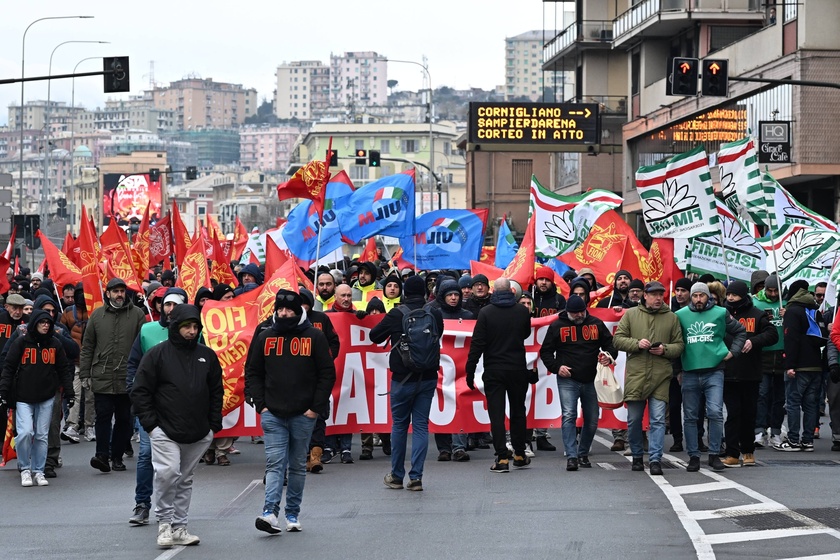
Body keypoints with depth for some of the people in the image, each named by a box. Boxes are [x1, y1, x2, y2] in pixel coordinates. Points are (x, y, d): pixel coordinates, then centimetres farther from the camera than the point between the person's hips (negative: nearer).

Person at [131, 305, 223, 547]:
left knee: (185, 480, 10)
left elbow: (216, 392, 17)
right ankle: (164, 523, -4)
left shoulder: (207, 355, 8)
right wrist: (150, 424, -8)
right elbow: (140, 391, -2)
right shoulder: (157, 354, -4)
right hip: (165, 431, -4)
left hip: (198, 435, 4)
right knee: (167, 472, -19)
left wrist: (214, 424, 9)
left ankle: (179, 527, 18)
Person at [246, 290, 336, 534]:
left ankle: (292, 514, 18)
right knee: (275, 463, -10)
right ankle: (270, 512, -19)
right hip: (273, 414, 1)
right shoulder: (265, 337, 7)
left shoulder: (315, 337, 1)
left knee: (298, 466, 9)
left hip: (303, 415, 0)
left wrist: (316, 407, -5)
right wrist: (260, 404, 1)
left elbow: (327, 374, 1)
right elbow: (252, 372, 11)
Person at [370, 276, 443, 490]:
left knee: (399, 424, 11)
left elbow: (374, 336, 1)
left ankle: (396, 476, 16)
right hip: (428, 378, 2)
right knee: (421, 425, 5)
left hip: (403, 378, -2)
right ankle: (416, 477, 1)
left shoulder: (396, 315, -9)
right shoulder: (435, 314, -2)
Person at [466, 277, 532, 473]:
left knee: (496, 414, 0)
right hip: (518, 369, 2)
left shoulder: (485, 312, -8)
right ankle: (519, 456, 22)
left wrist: (470, 371, -5)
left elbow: (477, 344, -10)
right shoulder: (523, 311, 0)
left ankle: (502, 458, -5)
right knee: (518, 412, 15)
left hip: (493, 370, -2)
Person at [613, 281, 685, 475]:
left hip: (661, 377, 0)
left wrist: (665, 350, -10)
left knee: (658, 420, -6)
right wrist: (637, 344, -12)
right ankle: (637, 457, 24)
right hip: (635, 376, 0)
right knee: (634, 420, 8)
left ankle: (655, 459, -5)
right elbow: (617, 339, 4)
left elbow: (679, 345, 9)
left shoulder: (671, 317, 9)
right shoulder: (631, 314, 7)